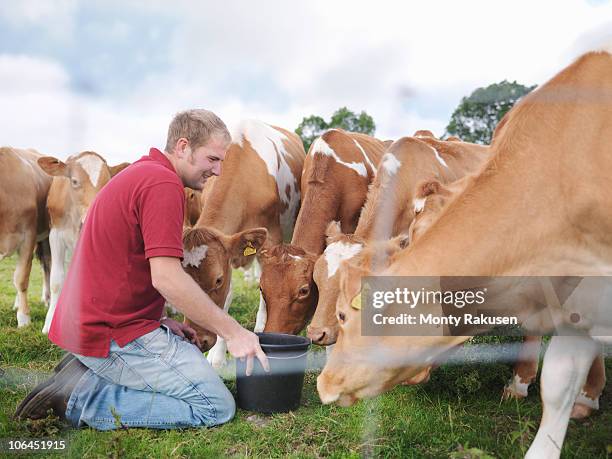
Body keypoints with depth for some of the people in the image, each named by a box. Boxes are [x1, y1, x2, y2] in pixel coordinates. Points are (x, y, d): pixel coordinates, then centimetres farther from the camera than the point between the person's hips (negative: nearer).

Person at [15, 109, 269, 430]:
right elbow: (166, 277, -24)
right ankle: (83, 397, -9)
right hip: (115, 334, -10)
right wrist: (233, 331, -17)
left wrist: (164, 323, 12)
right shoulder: (163, 184, -17)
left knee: (190, 354, 26)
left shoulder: (139, 174, 17)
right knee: (217, 406, -8)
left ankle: (87, 371, 10)